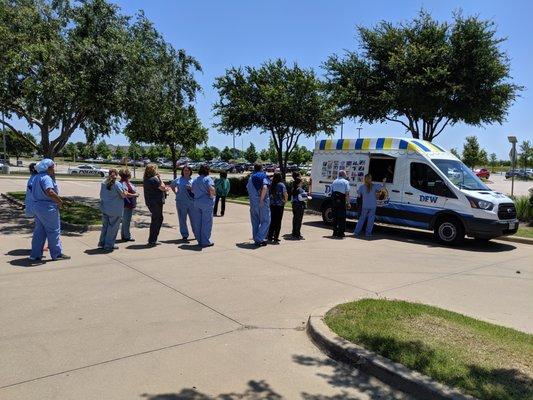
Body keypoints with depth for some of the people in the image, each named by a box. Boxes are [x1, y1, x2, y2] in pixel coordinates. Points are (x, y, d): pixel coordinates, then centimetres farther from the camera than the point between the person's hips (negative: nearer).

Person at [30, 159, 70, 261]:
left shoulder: (37, 177, 12)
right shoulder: (46, 178, -19)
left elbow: (31, 188, 27)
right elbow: (50, 192, -33)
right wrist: (60, 201, -21)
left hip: (37, 206, 10)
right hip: (47, 208, -9)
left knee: (39, 231, 15)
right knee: (53, 231, 1)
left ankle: (35, 254, 18)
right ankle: (57, 254, 8)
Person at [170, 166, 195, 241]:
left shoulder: (193, 180, 6)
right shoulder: (178, 180, 5)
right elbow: (172, 185, 21)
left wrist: (191, 189, -13)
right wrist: (176, 192, 9)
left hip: (192, 202, 0)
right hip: (181, 203, 0)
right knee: (182, 219, 4)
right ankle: (184, 235, 14)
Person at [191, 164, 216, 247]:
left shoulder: (195, 180, 12)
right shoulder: (208, 178, -10)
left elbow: (193, 191, 18)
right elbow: (211, 189, -25)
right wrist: (213, 195, -7)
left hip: (197, 202, 7)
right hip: (207, 203, -7)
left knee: (197, 223, 11)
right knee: (206, 222, 1)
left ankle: (199, 240, 18)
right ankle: (205, 242, 5)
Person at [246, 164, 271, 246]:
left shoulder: (251, 177, 13)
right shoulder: (263, 176, -5)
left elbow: (247, 188, 13)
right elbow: (265, 187, -21)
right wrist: (261, 199, -19)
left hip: (253, 202, 6)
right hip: (262, 202, -6)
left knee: (255, 221, 13)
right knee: (265, 221, 1)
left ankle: (256, 239, 18)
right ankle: (259, 239, -8)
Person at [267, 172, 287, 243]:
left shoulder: (271, 185, 3)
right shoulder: (281, 185, -8)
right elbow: (285, 194, -17)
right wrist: (285, 200, 0)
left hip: (272, 205, 4)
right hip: (279, 205, -4)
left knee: (272, 221, 14)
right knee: (278, 221, 2)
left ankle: (270, 237, 17)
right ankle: (276, 238, 2)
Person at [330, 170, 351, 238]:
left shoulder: (334, 181, 14)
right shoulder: (346, 182, -2)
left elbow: (331, 192, 13)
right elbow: (347, 193, -9)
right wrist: (348, 203, -7)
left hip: (334, 200, 5)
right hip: (341, 200, -5)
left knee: (335, 217, 13)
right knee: (342, 217, 2)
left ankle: (335, 233, 18)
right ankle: (340, 233, 1)